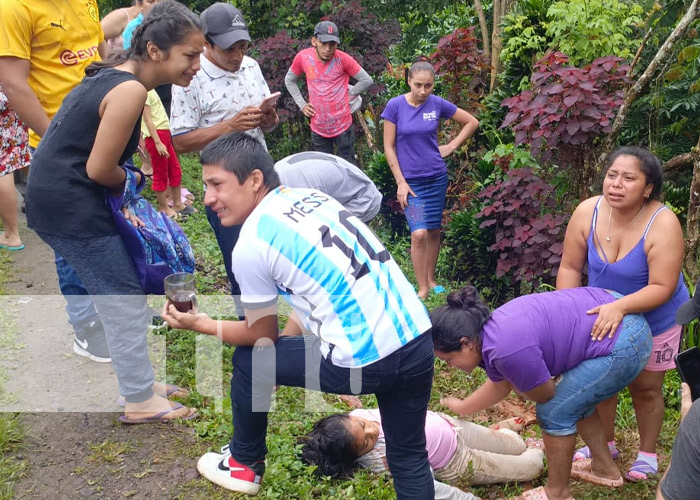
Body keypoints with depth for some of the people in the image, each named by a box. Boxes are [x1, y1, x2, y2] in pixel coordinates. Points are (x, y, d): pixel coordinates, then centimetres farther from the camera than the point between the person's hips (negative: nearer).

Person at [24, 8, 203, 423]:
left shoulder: (116, 76, 9)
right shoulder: (131, 91, -21)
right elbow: (99, 169, -21)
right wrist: (131, 182, 0)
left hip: (63, 197, 10)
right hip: (71, 205, -10)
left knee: (122, 294, 18)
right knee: (125, 300, 0)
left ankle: (139, 380, 30)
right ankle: (140, 401, 13)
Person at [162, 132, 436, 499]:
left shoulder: (250, 244, -6)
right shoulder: (312, 196, 15)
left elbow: (263, 336, 7)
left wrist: (199, 324, 20)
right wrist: (296, 327, 29)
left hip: (364, 362, -7)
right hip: (419, 338, 7)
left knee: (249, 360, 17)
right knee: (409, 456, 23)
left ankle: (244, 465, 39)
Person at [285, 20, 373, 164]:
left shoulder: (342, 59, -15)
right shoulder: (303, 57, -7)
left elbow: (367, 81, -6)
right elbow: (289, 80, 11)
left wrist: (347, 96, -3)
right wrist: (302, 104, 3)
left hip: (343, 126, -3)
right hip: (318, 129, 3)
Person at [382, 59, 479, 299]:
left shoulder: (438, 104, -3)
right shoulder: (395, 106, -9)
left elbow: (472, 122, 10)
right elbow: (389, 147, -6)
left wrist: (451, 146, 2)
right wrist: (400, 182, -10)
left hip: (437, 178, 3)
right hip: (411, 180, -3)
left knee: (434, 231, 11)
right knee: (419, 233, -14)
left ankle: (431, 279, 29)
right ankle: (422, 288, -2)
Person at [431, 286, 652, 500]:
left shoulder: (508, 350, -25)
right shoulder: (492, 328, 4)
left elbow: (545, 394, -5)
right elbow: (500, 385, 23)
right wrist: (462, 407, 31)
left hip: (625, 343, -9)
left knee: (554, 412, -2)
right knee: (575, 399, 24)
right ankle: (605, 468, 40)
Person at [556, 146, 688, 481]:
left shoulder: (663, 224, -31)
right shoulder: (587, 212, -21)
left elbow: (662, 287, -32)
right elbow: (570, 267, -11)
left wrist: (620, 307, -45)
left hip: (654, 321, -3)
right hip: (602, 315, 4)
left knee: (645, 389, 12)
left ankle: (647, 454, 36)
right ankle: (605, 445, 40)